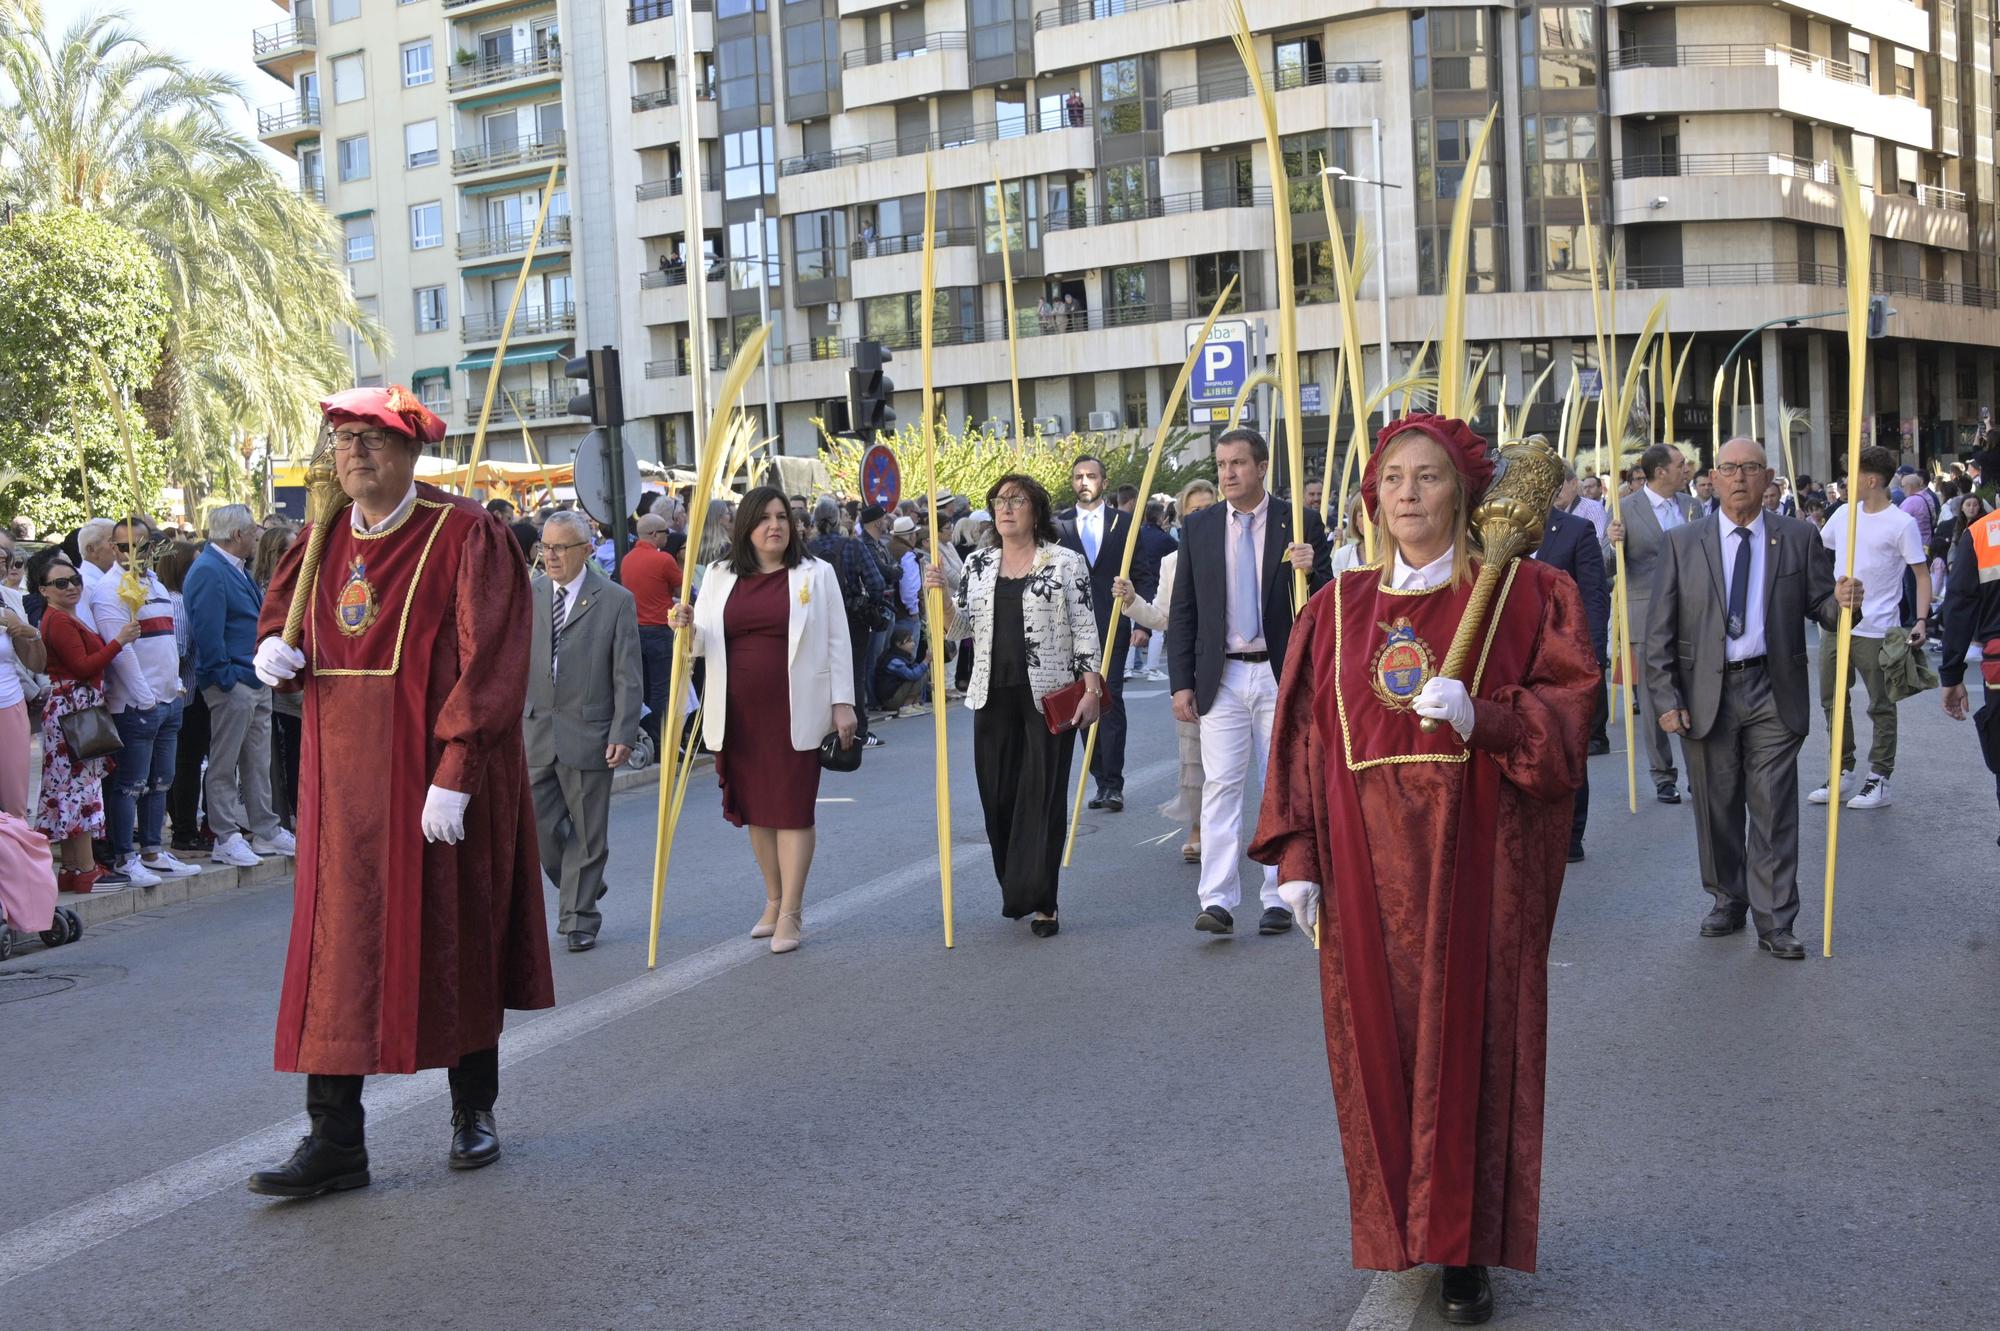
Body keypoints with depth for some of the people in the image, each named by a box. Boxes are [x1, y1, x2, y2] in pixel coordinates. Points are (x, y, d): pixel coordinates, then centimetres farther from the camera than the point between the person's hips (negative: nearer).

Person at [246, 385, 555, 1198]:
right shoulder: (325, 540, 8)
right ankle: (335, 1139, 4)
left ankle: (473, 1111, 25)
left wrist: (454, 774, -21)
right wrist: (272, 649, 0)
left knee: (458, 941, 7)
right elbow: (280, 610, 25)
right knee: (339, 945, 0)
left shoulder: (465, 536, -10)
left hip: (437, 776, -4)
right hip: (345, 779, 5)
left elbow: (490, 663, -15)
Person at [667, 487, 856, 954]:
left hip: (795, 711, -3)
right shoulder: (720, 576, 10)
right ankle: (774, 900, 25)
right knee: (755, 807, 10)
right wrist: (688, 629, -11)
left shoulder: (816, 574, 3)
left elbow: (837, 643, 2)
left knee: (792, 808, -3)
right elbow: (702, 644, 12)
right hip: (738, 713, 3)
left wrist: (842, 702, -4)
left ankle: (790, 914, 2)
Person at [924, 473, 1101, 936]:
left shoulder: (1065, 562, -1)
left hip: (1049, 696, -4)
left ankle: (1041, 902, 1)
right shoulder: (978, 563, 11)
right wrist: (940, 594, -8)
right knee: (998, 794, 7)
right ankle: (1015, 890, 22)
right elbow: (959, 623, 10)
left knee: (1044, 795, -2)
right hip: (993, 695, 4)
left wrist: (1091, 688, -9)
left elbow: (1084, 628, -2)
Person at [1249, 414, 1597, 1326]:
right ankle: (1396, 1232, 18)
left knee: (1466, 1039, 2)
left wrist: (1484, 717, -22)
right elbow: (1304, 736, 7)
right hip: (1367, 861, 2)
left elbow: (1566, 708, -4)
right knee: (1379, 1039, 4)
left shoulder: (1521, 594, 1)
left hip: (1473, 858, -2)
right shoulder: (1339, 609, 9)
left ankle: (1466, 1249, 12)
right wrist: (1297, 856, 1)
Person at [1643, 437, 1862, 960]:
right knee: (1716, 808, 10)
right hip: (1705, 695, 1)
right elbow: (1659, 628, 1)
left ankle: (1774, 923, 6)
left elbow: (1820, 607, 5)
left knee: (1774, 812, -1)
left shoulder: (1799, 538, 4)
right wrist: (1665, 698, -5)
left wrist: (1841, 601, -19)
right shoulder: (1682, 543, 3)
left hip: (1773, 693, -1)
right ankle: (1728, 902, 27)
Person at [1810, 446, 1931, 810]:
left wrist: (1922, 620, -18)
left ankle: (1879, 780, 10)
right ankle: (1843, 773, 22)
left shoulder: (1901, 523, -9)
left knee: (1881, 707, 3)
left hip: (1876, 630, -6)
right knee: (1832, 700, 12)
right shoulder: (1844, 514, 7)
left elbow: (1922, 574, -9)